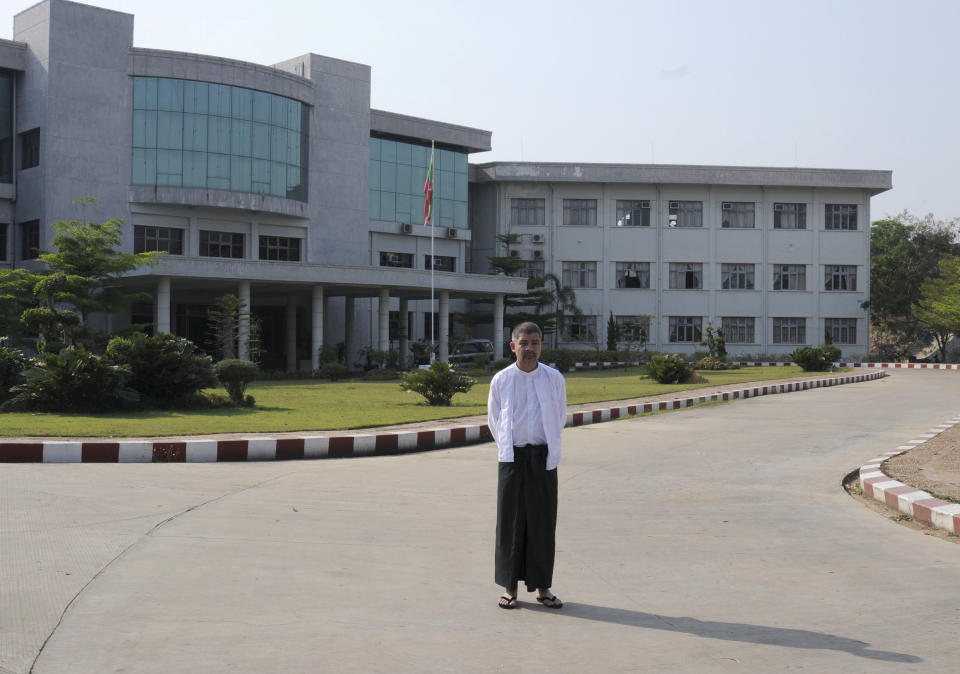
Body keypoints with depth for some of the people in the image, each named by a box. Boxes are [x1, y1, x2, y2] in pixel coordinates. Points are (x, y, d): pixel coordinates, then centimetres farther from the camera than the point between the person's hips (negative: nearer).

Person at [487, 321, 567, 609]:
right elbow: (493, 420, 13)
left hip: (544, 458, 1)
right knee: (510, 521, 2)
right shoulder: (501, 380, 1)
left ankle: (542, 587, 13)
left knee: (543, 522, 3)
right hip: (512, 457, 0)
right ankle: (509, 587, 11)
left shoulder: (555, 379, 3)